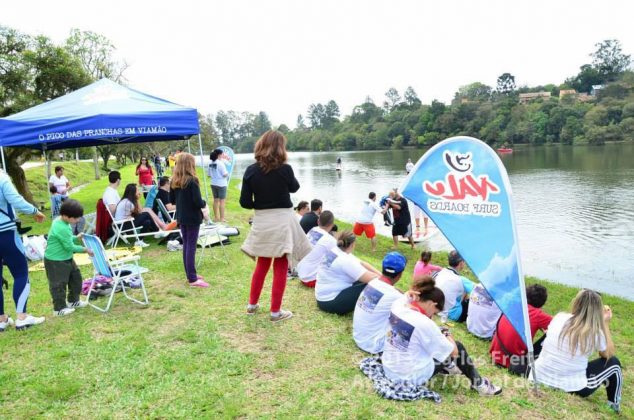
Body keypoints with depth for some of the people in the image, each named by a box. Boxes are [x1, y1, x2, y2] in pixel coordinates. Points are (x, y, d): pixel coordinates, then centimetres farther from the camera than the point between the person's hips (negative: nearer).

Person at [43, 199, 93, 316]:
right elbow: (69, 247, -23)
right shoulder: (62, 228, -29)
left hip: (66, 258, 11)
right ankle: (59, 309, 16)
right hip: (55, 261, -11)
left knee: (76, 277, 19)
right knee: (59, 284, 2)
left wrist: (76, 237, 2)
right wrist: (85, 249, -13)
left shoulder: (60, 221, 2)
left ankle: (73, 301, 35)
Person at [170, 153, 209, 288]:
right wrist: (204, 203, -1)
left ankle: (190, 274, 24)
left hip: (181, 217, 7)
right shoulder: (192, 181, -18)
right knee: (191, 247, -4)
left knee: (185, 245, 14)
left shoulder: (174, 181, 4)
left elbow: (172, 200, 12)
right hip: (192, 218, -7)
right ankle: (193, 279, 1)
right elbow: (198, 202, -21)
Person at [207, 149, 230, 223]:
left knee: (216, 200, 15)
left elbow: (209, 175, 7)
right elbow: (225, 174, -18)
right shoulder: (220, 163, -16)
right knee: (222, 201, 0)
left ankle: (216, 217, 23)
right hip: (221, 184, -6)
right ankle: (222, 218, 2)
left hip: (213, 184, 7)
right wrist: (227, 173, 3)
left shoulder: (210, 164, 3)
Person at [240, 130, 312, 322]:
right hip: (282, 220, -3)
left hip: (261, 221, 4)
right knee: (280, 266, 7)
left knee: (261, 264, 20)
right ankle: (275, 311, 13)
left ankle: (252, 304, 31)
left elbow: (244, 202, -4)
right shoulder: (285, 169, -12)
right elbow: (294, 187, 10)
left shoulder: (251, 170, -5)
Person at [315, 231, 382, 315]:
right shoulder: (344, 260, -23)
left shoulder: (334, 251, 3)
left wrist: (380, 274, 3)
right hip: (330, 302, -10)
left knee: (363, 280, 12)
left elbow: (362, 264, 9)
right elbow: (370, 278, -24)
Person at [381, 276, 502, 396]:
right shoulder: (424, 323, -26)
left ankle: (446, 366, 44)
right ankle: (478, 384, 25)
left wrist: (410, 296, -1)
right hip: (412, 376, -7)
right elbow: (453, 352, -13)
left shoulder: (397, 305, -7)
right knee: (458, 347, 8)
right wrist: (447, 335, 6)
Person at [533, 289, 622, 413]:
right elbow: (608, 354, 8)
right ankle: (614, 405, 37)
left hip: (540, 377, 3)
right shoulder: (595, 332, -14)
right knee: (613, 362, 17)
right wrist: (605, 323, 10)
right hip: (572, 388, -3)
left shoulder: (559, 317, -5)